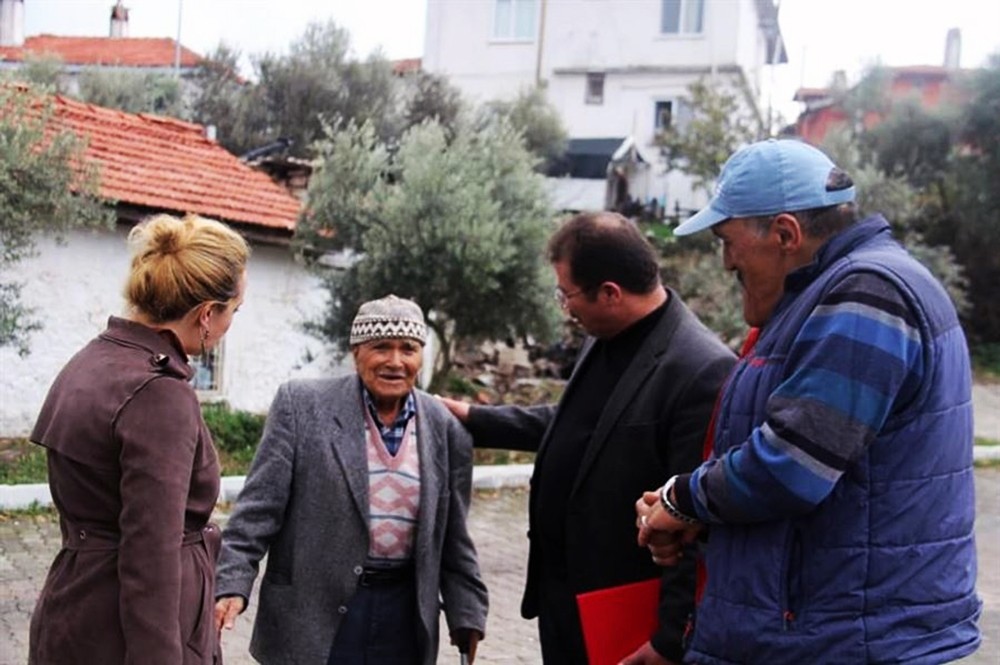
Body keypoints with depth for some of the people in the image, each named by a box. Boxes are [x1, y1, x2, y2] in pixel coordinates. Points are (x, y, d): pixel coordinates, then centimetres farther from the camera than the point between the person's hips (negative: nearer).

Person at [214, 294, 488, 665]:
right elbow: (260, 506, -7)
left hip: (404, 612, 3)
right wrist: (232, 584, -15)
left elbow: (452, 537, 9)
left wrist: (467, 613, 9)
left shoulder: (445, 429, 3)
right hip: (314, 609, -2)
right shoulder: (302, 405, -6)